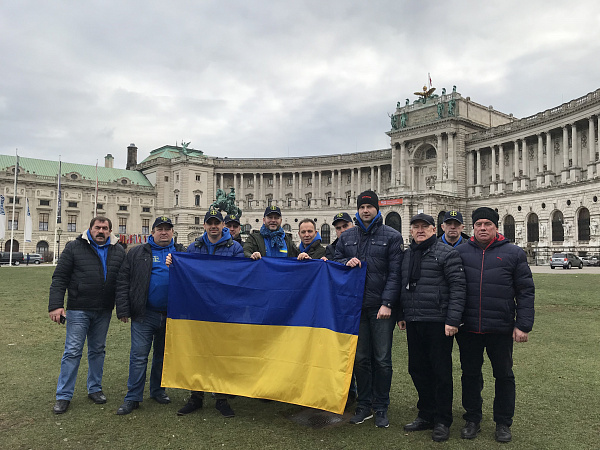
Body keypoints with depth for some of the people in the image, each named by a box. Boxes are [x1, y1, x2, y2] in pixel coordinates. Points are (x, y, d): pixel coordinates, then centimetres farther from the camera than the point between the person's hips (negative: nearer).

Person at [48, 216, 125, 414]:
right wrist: (56, 305, -12)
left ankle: (95, 388, 27)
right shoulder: (74, 247, -2)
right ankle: (63, 395, 12)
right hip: (78, 309, -3)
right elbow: (59, 277, -4)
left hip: (104, 311, 3)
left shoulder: (118, 251, 7)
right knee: (73, 351, 0)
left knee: (98, 350, 13)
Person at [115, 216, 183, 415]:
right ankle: (133, 397, 12)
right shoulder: (137, 254, 4)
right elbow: (122, 282, 1)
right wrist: (123, 310, -6)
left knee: (163, 355, 15)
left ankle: (158, 390, 31)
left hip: (171, 315, 2)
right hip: (144, 315, -2)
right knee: (139, 356, 1)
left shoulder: (181, 253, 8)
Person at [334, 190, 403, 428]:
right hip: (356, 306, 3)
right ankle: (364, 405, 23)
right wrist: (347, 263, -5)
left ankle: (381, 408, 18)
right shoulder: (346, 237, 11)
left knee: (382, 359, 3)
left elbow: (394, 273, -4)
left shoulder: (392, 236, 1)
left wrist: (387, 303, -12)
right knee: (360, 358, 9)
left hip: (381, 307, -3)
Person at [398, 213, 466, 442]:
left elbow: (458, 286, -11)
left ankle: (442, 421, 17)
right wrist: (401, 315, 17)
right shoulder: (407, 255, 14)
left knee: (441, 372, 3)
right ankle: (426, 414, 29)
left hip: (438, 322, -6)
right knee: (418, 369, 13)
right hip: (413, 322, 6)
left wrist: (452, 320, -16)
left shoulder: (447, 253, -5)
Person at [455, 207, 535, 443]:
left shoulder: (513, 253, 1)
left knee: (504, 375, 11)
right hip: (468, 329, 1)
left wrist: (523, 325, -6)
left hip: (501, 329, -1)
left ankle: (503, 423, 28)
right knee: (470, 374, 12)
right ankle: (472, 420, 28)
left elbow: (526, 291, 0)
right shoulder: (460, 252, 4)